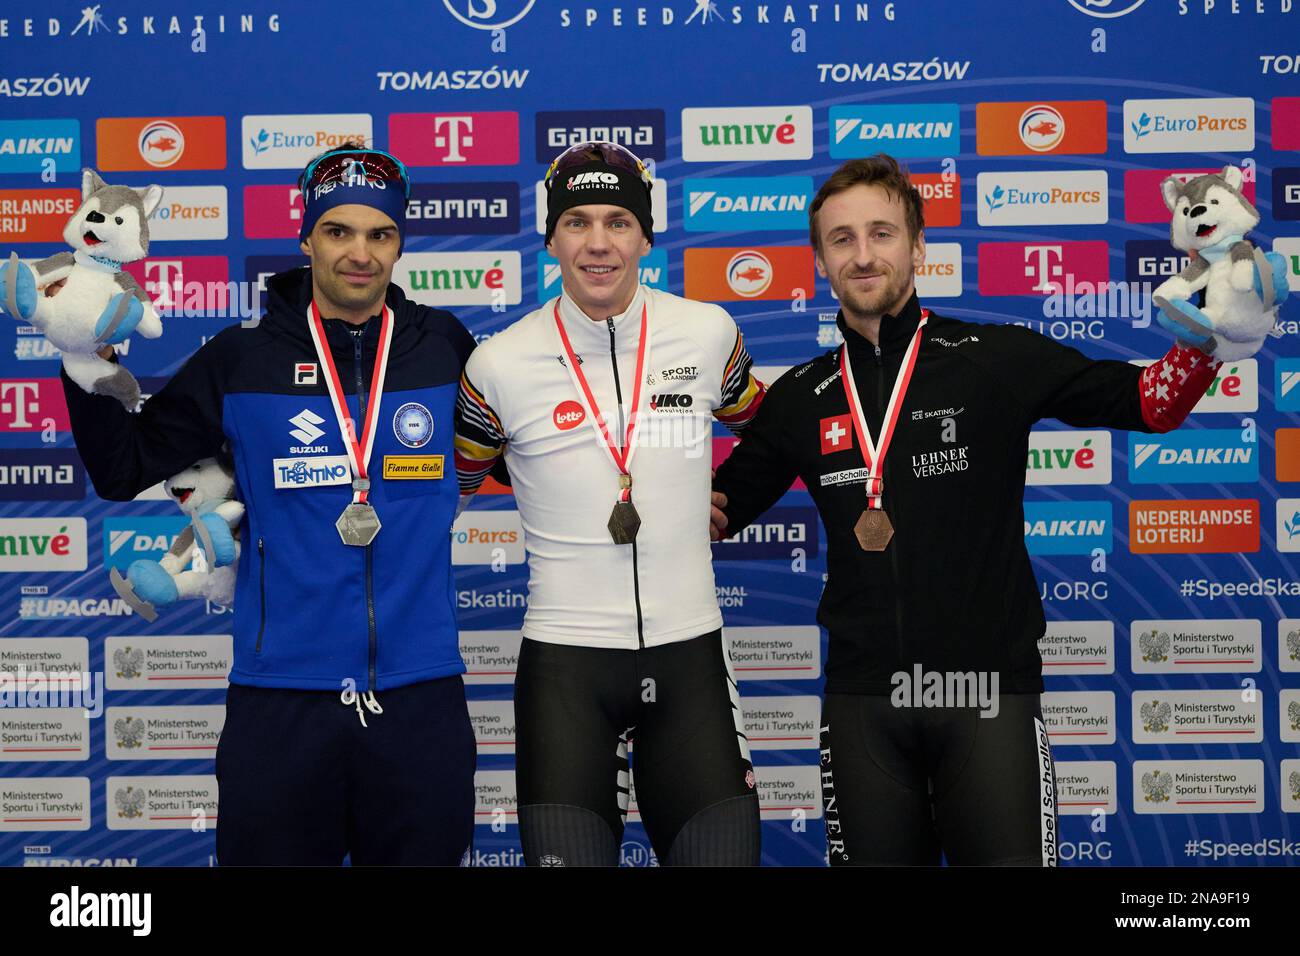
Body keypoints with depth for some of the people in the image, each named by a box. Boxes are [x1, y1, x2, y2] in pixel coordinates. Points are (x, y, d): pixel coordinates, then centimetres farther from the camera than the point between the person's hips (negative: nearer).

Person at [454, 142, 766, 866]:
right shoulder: (501, 364, -5)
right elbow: (458, 477, 12)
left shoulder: (709, 333, 0)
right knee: (569, 853, -2)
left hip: (689, 651, 2)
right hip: (564, 662, -1)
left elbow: (764, 428, 20)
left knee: (723, 849, 2)